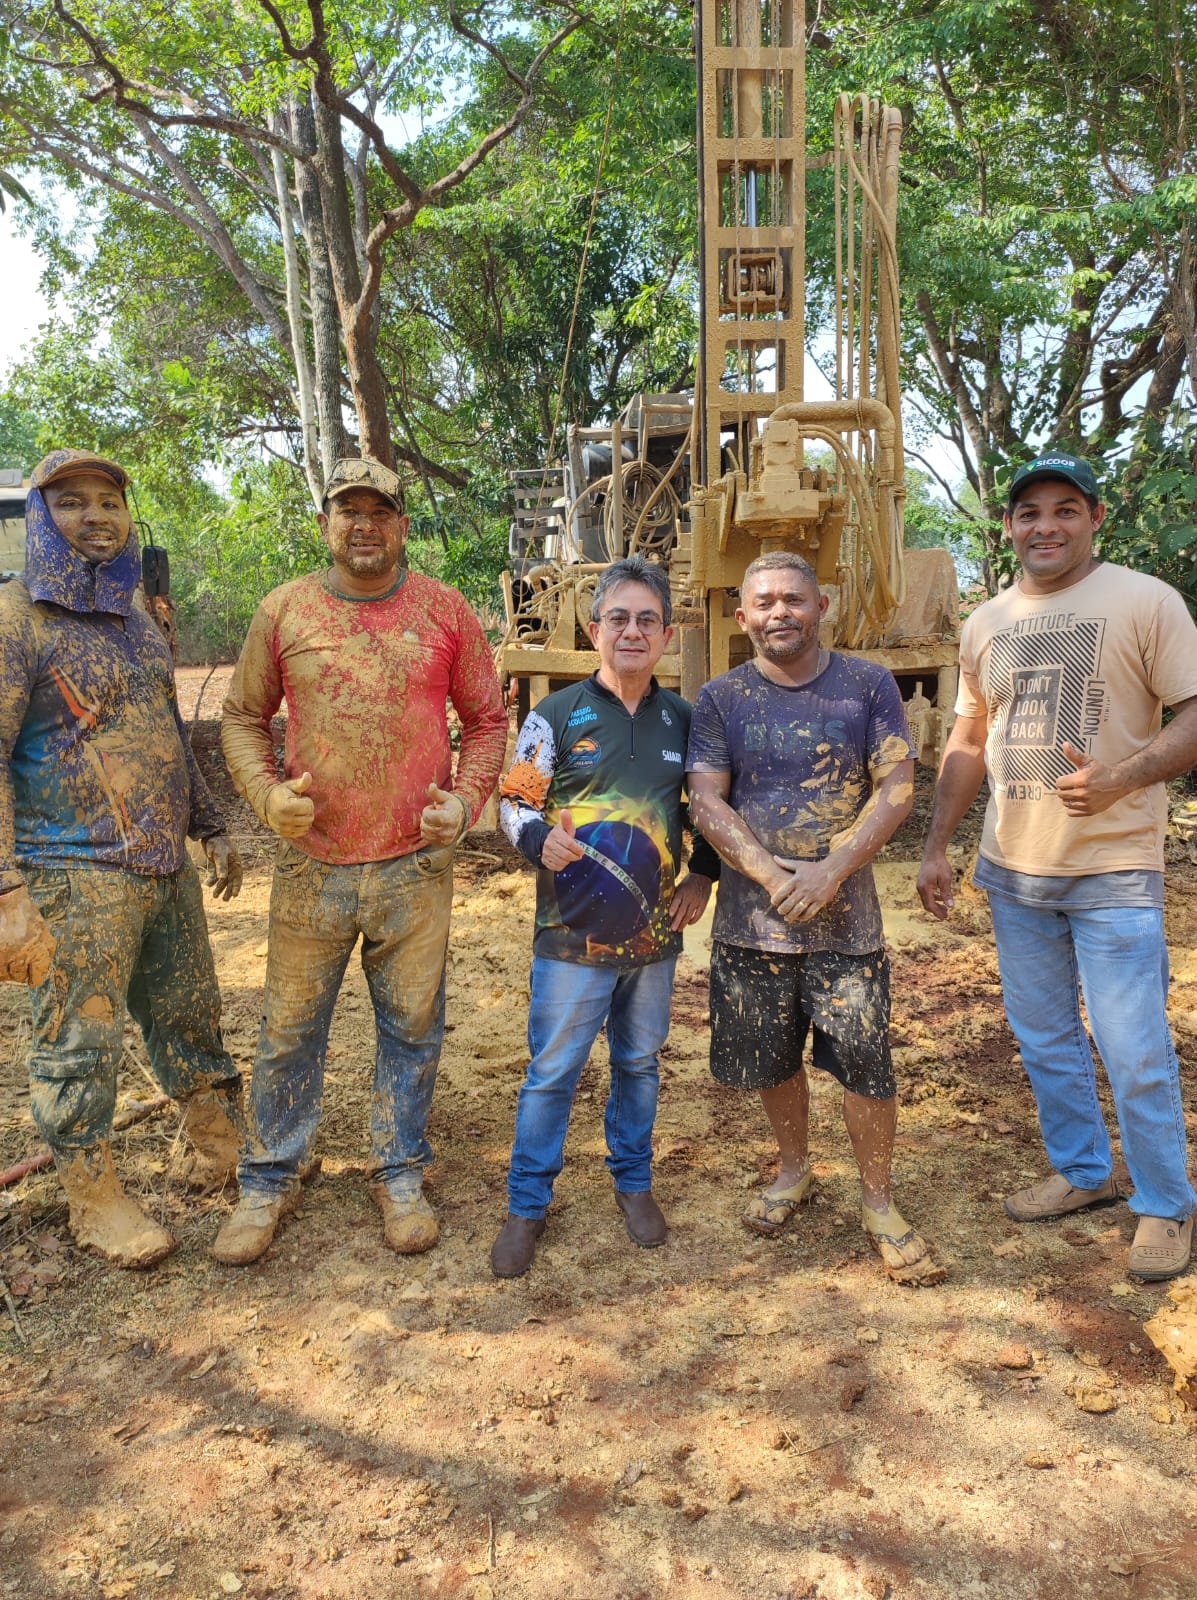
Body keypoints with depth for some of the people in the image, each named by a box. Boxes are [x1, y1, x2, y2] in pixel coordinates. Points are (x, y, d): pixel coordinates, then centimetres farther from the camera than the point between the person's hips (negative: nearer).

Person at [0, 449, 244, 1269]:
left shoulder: (138, 621, 12)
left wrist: (211, 828, 22)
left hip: (168, 867, 7)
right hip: (75, 880, -7)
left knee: (192, 1017, 18)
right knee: (79, 1043, 5)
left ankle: (221, 1142, 37)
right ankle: (95, 1196, 24)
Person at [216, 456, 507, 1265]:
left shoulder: (445, 610, 0)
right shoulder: (284, 609, 1)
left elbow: (487, 720, 6)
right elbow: (244, 718, 9)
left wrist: (466, 800, -8)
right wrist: (267, 793, -8)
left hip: (417, 865, 0)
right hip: (312, 864, 1)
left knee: (412, 1027, 12)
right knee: (291, 1029, 11)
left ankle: (400, 1174, 31)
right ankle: (271, 1178, 31)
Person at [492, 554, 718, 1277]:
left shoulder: (683, 719, 4)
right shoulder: (558, 714, -5)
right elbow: (516, 801, -2)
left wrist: (704, 874, 5)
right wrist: (542, 842, -22)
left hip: (656, 933, 3)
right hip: (573, 936, -3)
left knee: (640, 1063, 18)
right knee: (552, 1072, 5)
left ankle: (634, 1182, 38)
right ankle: (529, 1205, 22)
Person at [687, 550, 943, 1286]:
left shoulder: (868, 685, 0)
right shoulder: (722, 697, 2)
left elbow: (897, 786, -5)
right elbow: (706, 799, -4)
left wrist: (831, 872, -16)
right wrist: (774, 878, -16)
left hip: (845, 915, -1)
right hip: (752, 915, 2)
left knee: (867, 1061, -1)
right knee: (773, 1058, 14)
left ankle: (880, 1202, 20)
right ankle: (795, 1169, 39)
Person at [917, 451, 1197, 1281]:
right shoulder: (986, 622, 9)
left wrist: (1121, 778, -26)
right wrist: (936, 847, 9)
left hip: (1115, 871, -5)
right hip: (1014, 869, 6)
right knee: (1044, 1039, 16)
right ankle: (1082, 1172, 36)